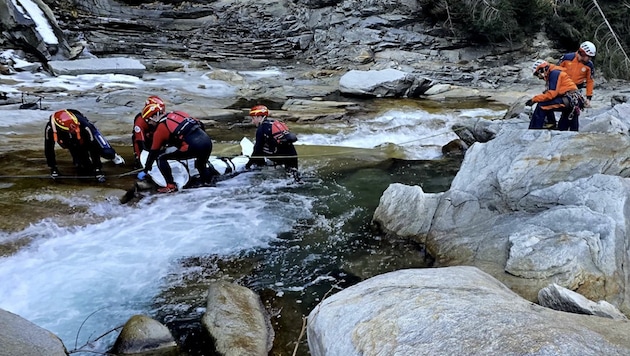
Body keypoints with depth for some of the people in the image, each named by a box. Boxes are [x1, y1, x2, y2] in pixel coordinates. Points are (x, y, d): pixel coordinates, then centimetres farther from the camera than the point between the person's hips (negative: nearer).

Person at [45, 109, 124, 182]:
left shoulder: (84, 125, -42)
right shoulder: (50, 129, -36)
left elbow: (93, 147, -34)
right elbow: (48, 149, -22)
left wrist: (97, 168, -32)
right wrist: (53, 168, -16)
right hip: (73, 145, 2)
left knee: (105, 152, -22)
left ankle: (113, 156, 14)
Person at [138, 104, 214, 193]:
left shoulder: (159, 129, 10)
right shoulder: (178, 113, 24)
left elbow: (153, 152, 17)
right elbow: (200, 124, 23)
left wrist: (145, 171, 28)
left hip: (193, 146, -7)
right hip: (208, 141, 7)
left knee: (160, 157, 9)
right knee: (201, 165, 38)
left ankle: (171, 186, 7)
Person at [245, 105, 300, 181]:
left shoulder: (261, 129, 0)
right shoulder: (276, 123, 22)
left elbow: (258, 149, -1)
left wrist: (249, 163, 10)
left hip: (281, 157, -6)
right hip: (293, 154, 7)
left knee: (257, 147, 8)